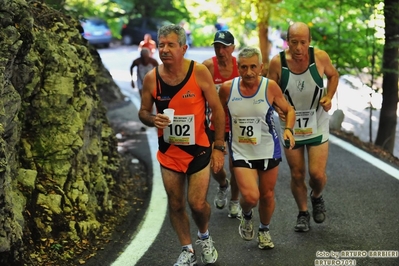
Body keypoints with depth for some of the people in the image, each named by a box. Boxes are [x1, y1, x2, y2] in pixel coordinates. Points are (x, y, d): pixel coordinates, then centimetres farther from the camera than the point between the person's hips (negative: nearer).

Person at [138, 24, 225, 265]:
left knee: (198, 204, -4)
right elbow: (143, 112, 4)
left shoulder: (200, 72, -16)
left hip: (198, 148, -2)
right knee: (176, 204, 10)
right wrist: (153, 119, -20)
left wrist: (219, 147, -9)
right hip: (169, 151, 2)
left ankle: (204, 237, 29)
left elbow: (217, 110, -8)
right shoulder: (151, 78, -10)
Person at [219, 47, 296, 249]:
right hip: (241, 151, -1)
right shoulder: (227, 88, -10)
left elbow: (289, 110, 0)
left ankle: (264, 230, 42)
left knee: (267, 195, 13)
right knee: (250, 196, -17)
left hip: (268, 149, 1)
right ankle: (246, 216, 20)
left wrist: (288, 129, -19)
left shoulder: (270, 87, -13)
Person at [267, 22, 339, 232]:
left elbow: (333, 75, 7)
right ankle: (303, 213, 32)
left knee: (317, 174, -6)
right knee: (297, 175, 8)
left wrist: (329, 97, -9)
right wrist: (278, 107, -21)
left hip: (317, 124, 0)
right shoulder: (277, 62, -15)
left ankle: (317, 197, 29)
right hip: (290, 126, 1)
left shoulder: (320, 57, -14)